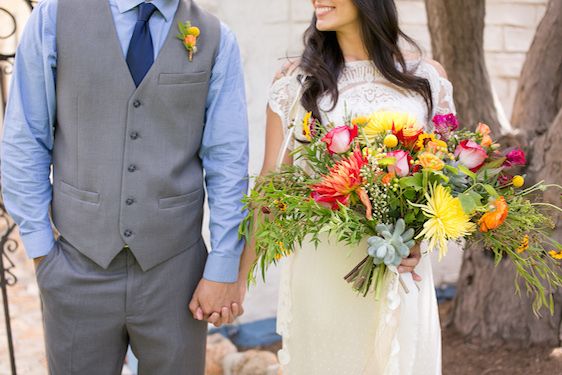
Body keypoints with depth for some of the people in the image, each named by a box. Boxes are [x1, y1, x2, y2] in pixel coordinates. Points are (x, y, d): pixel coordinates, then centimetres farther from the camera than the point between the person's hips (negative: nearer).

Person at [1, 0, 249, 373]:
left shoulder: (217, 40, -2)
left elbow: (228, 160, -4)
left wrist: (224, 267, -6)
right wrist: (41, 250, -2)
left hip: (175, 270, 1)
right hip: (79, 266, 0)